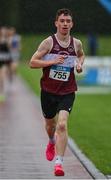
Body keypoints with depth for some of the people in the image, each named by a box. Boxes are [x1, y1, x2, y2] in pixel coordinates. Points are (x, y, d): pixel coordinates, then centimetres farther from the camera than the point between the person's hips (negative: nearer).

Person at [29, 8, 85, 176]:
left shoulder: (76, 43, 1)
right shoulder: (48, 42, -9)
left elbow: (81, 55, 25)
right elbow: (32, 63, -9)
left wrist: (80, 64, 3)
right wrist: (52, 62, -21)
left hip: (67, 92, 0)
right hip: (48, 91, 0)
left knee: (62, 125, -18)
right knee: (50, 123, 19)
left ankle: (59, 162, -19)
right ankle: (52, 142, 55)